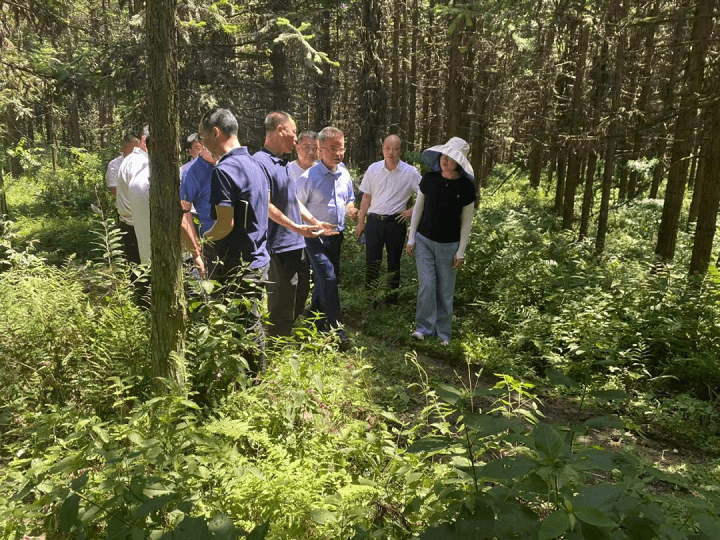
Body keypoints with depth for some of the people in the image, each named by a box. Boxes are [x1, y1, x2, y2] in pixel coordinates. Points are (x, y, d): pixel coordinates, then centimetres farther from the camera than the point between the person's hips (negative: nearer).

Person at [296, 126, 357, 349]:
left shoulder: (344, 174, 5)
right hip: (316, 237, -7)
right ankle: (337, 330, -4)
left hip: (336, 236, 7)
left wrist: (351, 209, -1)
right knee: (328, 279, -13)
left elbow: (349, 200, 20)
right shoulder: (308, 177, -14)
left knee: (329, 279, 16)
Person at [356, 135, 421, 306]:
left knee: (394, 262, 9)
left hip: (396, 222, -1)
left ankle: (392, 298, 22)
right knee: (372, 261, 1)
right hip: (374, 220, 1)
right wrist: (360, 222, 8)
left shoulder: (410, 172, -3)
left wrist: (412, 210, -6)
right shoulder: (373, 169, 3)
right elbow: (366, 197, 9)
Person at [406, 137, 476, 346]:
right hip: (424, 240, 1)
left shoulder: (466, 187, -9)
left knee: (445, 290, 6)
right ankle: (424, 328, 9)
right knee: (426, 284, -5)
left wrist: (461, 252, -4)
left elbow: (466, 222, -3)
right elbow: (418, 209, 5)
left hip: (449, 245, -1)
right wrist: (411, 238, 3)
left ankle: (442, 332, 21)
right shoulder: (429, 179, -5)